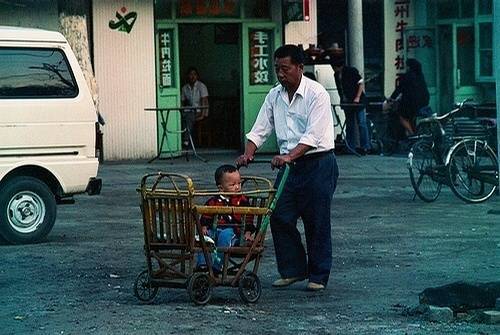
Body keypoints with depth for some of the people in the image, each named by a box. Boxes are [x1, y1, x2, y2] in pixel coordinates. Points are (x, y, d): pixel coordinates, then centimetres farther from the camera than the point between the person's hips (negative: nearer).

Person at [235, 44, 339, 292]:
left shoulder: (316, 94, -13)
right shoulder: (274, 95, 7)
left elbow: (313, 136, -21)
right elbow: (260, 130, 7)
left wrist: (290, 156, -33)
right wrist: (248, 153, -11)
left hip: (318, 163, -6)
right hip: (289, 163, 6)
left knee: (316, 223, -2)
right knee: (280, 217, 1)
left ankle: (318, 276, 8)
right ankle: (292, 270, 12)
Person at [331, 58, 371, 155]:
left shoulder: (351, 71, -9)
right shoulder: (336, 75, 10)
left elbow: (361, 84, -8)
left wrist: (357, 98, -14)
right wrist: (342, 100, 7)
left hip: (358, 102, -7)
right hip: (347, 103, 7)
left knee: (361, 124, -7)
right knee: (349, 125, 8)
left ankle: (365, 147, -5)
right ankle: (351, 147, 12)